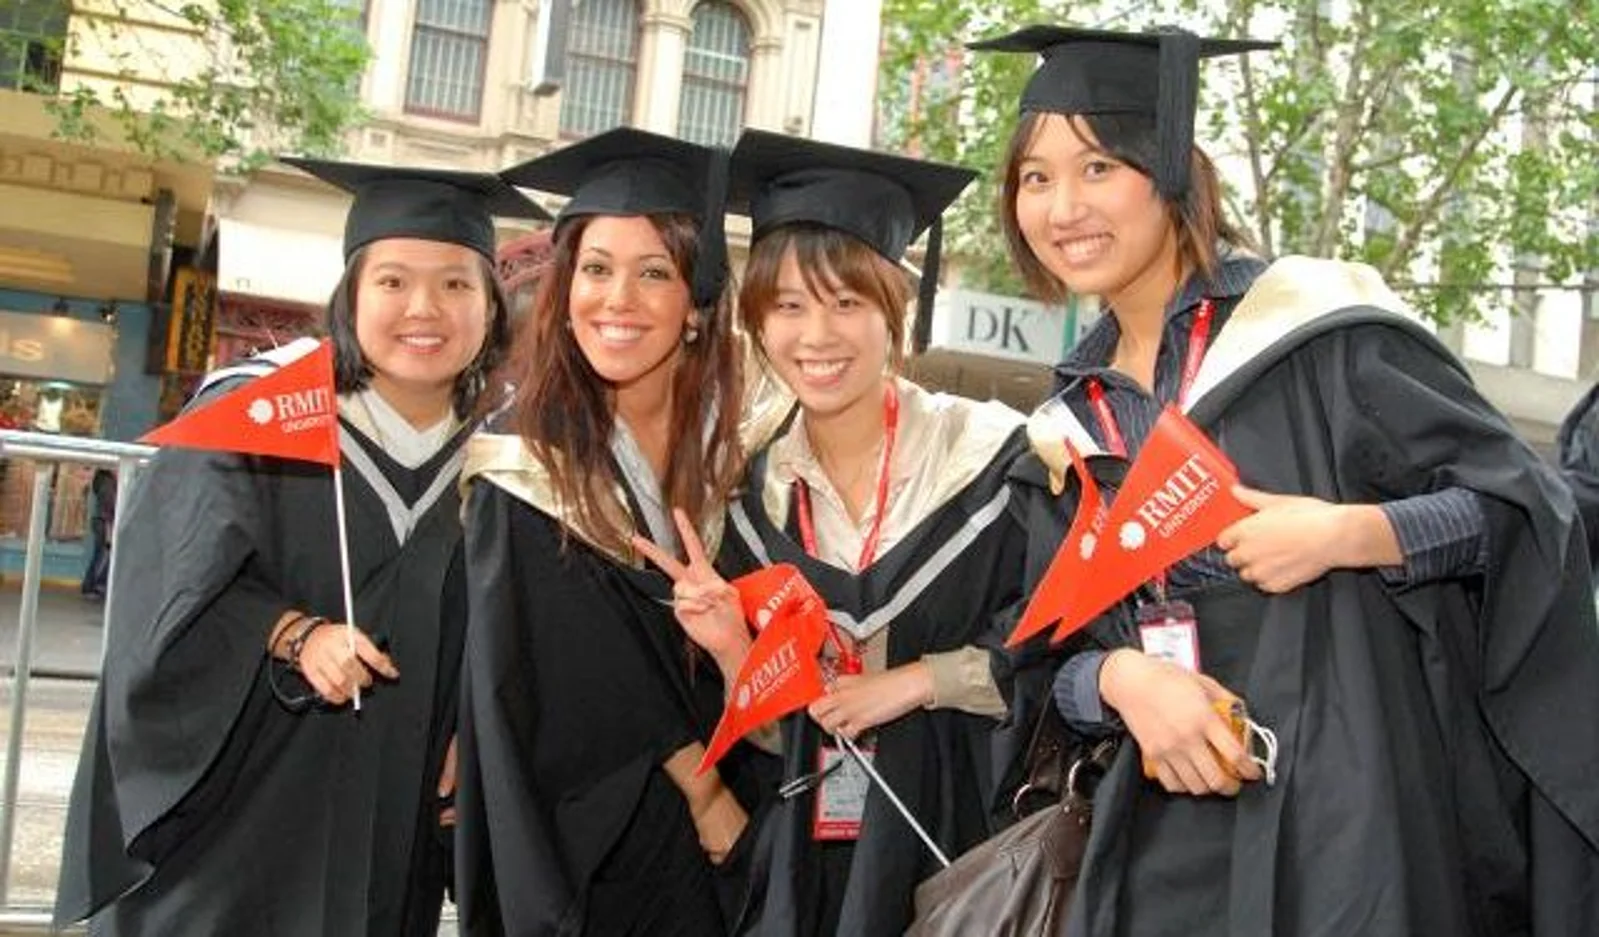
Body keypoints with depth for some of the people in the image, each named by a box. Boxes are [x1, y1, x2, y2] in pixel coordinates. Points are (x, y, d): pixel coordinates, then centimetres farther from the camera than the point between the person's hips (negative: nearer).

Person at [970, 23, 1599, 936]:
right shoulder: (1068, 426, 9)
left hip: (1354, 817, -4)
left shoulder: (1315, 322, -7)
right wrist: (1120, 678, -11)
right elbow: (1057, 658, 11)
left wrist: (1345, 534, -21)